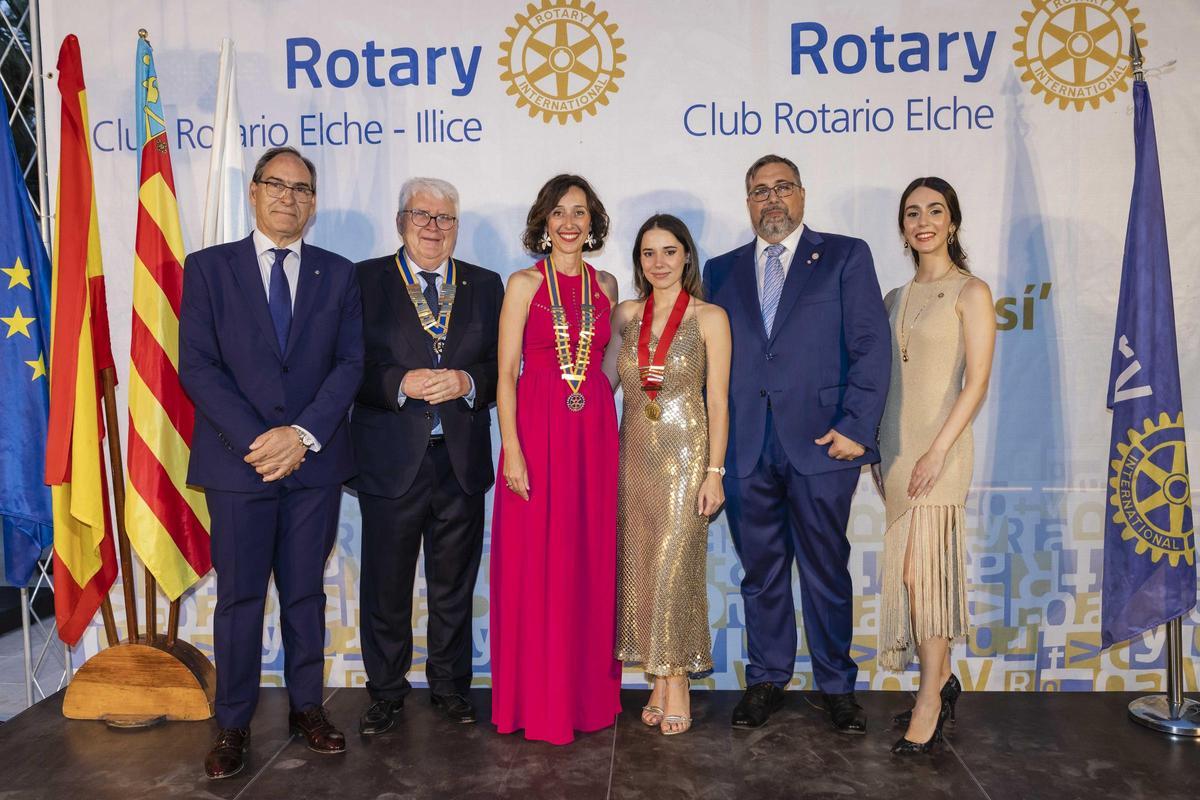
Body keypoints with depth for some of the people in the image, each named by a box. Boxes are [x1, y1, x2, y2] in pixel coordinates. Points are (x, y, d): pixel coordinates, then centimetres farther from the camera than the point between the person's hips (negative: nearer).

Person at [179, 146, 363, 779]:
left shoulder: (338, 274, 8)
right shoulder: (208, 268, 4)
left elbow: (350, 363, 0)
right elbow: (196, 366, -4)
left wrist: (303, 433, -13)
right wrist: (254, 440, -14)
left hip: (315, 460, 1)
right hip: (238, 461, -1)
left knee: (305, 592, 12)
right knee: (239, 597, 7)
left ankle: (306, 706, 27)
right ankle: (233, 725, 22)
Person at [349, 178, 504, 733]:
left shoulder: (486, 286, 10)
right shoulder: (365, 280, 3)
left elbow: (503, 366, 5)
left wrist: (466, 382, -14)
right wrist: (402, 384, -19)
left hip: (462, 461, 2)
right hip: (392, 460, -2)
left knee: (454, 586, 13)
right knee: (386, 587, 10)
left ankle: (450, 686, 31)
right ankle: (386, 691, 29)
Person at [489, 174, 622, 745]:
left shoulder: (605, 285, 11)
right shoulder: (525, 283, 0)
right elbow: (506, 372, -5)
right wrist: (511, 450, -13)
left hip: (595, 432, 4)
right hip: (537, 428, -3)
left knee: (591, 562, 9)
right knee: (534, 564, 2)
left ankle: (589, 689, 24)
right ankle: (536, 701, 17)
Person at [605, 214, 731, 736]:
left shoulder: (709, 317, -1)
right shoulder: (625, 315, 9)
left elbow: (717, 400, -4)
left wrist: (715, 472, -8)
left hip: (685, 452, -4)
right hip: (634, 452, 4)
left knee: (675, 565, -3)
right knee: (639, 566, 6)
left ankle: (677, 681, 13)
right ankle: (658, 680, 19)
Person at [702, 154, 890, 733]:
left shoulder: (845, 256, 6)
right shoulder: (722, 270, 15)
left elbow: (870, 347, -2)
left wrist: (855, 426, -11)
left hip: (821, 443, -2)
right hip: (746, 449, 3)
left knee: (826, 572, 7)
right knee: (761, 571, 12)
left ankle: (837, 686, 24)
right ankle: (767, 679, 28)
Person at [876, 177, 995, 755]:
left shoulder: (971, 293, -3)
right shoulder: (895, 298, 14)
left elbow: (976, 383, -10)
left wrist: (937, 450, -18)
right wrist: (875, 446, 9)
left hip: (938, 447, -6)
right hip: (895, 446, 6)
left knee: (921, 566, -8)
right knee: (906, 569, 9)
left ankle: (930, 697, 4)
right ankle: (941, 677, 25)